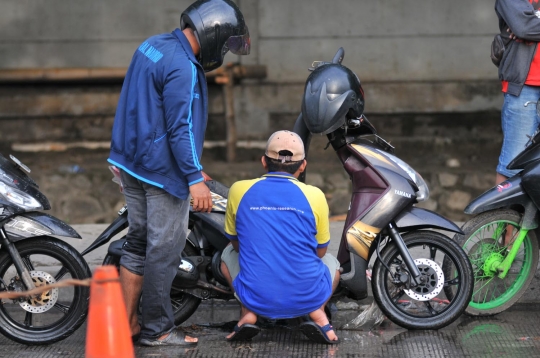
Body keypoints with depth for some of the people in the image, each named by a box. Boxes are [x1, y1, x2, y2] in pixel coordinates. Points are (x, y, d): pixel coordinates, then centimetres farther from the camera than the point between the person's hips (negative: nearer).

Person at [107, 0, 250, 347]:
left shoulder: (153, 45, 11)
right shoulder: (182, 68, -20)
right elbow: (180, 128, -22)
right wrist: (195, 179, -20)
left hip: (133, 163, 10)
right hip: (163, 171, -10)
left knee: (138, 242, 15)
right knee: (165, 249, 0)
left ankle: (126, 324, 19)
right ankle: (157, 329, 8)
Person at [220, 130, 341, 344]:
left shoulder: (239, 190, -1)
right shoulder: (314, 196, -4)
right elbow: (320, 251, 10)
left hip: (256, 299, 0)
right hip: (306, 297, 0)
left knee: (229, 255, 31)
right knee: (331, 262, 33)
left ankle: (247, 314, 6)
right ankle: (317, 313, 3)